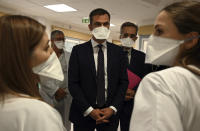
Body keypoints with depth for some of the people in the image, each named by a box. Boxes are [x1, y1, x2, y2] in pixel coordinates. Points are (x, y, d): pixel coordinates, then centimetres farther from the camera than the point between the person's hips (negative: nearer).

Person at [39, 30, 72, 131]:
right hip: (48, 96, -2)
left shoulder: (69, 56, 10)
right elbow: (42, 77, -6)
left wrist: (64, 92, -5)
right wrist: (56, 90, -10)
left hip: (66, 97, 2)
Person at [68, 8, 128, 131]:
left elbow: (123, 82, 2)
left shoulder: (118, 51, 2)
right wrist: (89, 110, -12)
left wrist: (113, 108, -9)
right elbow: (73, 83, -6)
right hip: (83, 113, -1)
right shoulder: (78, 50, -3)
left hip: (110, 113, 1)